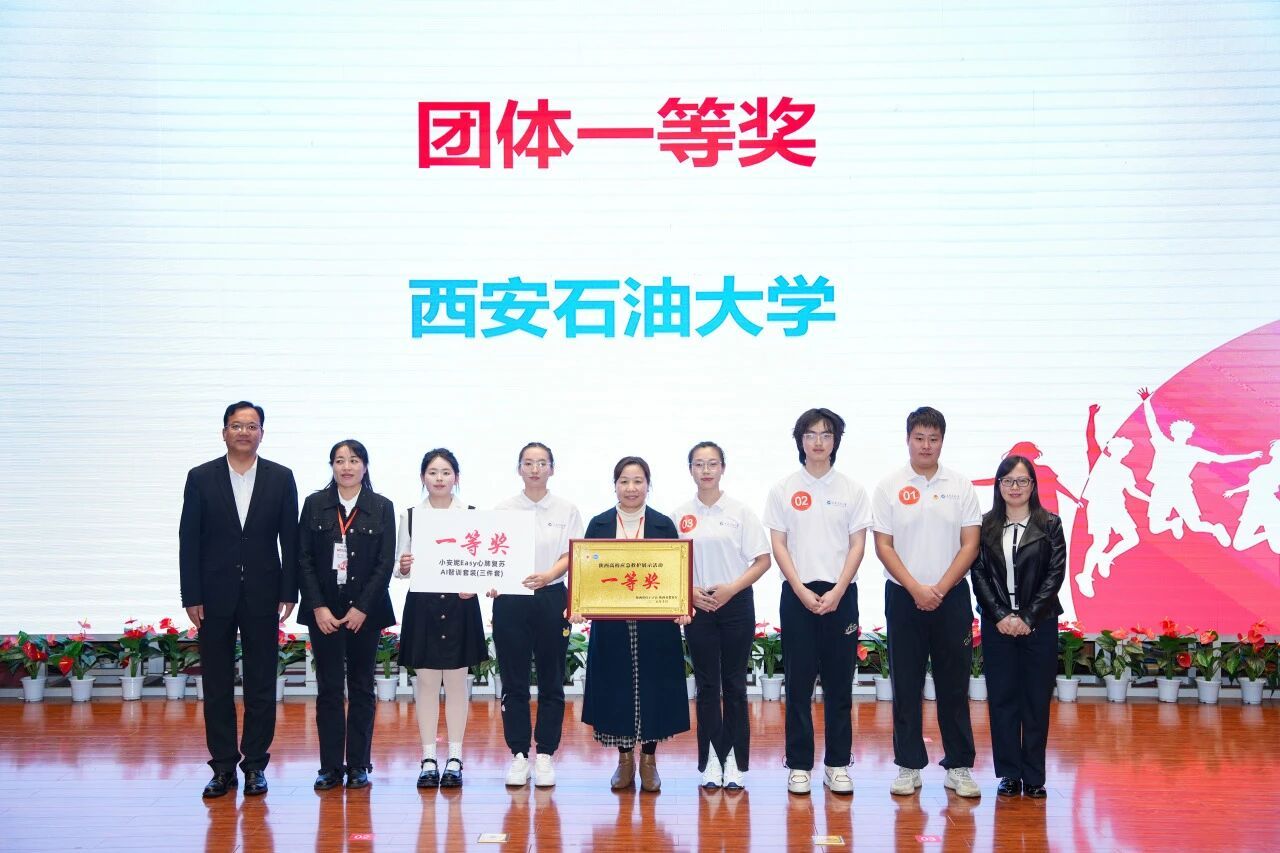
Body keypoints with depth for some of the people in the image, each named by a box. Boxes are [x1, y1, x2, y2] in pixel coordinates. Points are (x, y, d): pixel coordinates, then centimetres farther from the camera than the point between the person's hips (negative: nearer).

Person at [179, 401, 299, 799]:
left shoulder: (281, 478, 4)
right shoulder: (201, 478, 2)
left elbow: (290, 538, 4)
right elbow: (189, 540, 1)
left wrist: (289, 593, -3)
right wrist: (191, 596, -5)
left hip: (262, 596, 0)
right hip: (215, 596, 0)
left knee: (261, 685, 4)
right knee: (217, 686, 5)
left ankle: (255, 765, 12)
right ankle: (223, 767, 12)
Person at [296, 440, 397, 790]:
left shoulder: (381, 508, 3)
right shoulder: (315, 504, 5)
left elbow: (386, 563, -1)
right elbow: (303, 559, 1)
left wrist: (362, 608, -9)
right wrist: (318, 607, -8)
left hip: (365, 611, 0)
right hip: (324, 610, 0)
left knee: (361, 688, 5)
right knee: (328, 688, 1)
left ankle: (358, 765, 11)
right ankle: (330, 767, 6)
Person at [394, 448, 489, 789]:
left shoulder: (472, 515, 3)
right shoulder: (410, 516, 5)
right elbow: (400, 567, 7)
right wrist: (403, 567, -15)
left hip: (460, 604, -1)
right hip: (422, 605, 1)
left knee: (456, 680, 3)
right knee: (426, 680, 2)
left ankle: (455, 759, 10)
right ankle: (428, 760, 8)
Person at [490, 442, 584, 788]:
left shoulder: (567, 510, 5)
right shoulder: (503, 510, 6)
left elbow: (571, 554, -1)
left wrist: (548, 576, -19)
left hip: (551, 599, 0)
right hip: (510, 600, 0)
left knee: (551, 682, 3)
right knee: (514, 682, 3)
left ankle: (545, 755, 10)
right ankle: (519, 755, 10)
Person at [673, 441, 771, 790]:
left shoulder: (740, 512, -2)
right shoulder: (680, 515, 4)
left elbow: (762, 560, -3)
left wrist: (732, 588, -14)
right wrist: (689, 591, -9)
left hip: (736, 604, -1)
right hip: (698, 607, 1)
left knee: (734, 685, 4)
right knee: (707, 685, 5)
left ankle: (735, 761, 8)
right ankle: (711, 760, 10)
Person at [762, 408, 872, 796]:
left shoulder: (852, 490, 5)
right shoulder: (784, 489, 4)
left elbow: (857, 546, 2)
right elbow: (779, 546, 1)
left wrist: (836, 593, -9)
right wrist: (803, 592, -9)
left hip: (841, 594, 1)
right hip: (797, 594, 0)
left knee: (839, 684, 4)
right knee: (798, 684, 2)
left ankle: (837, 764, 12)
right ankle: (799, 765, 8)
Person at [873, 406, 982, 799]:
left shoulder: (960, 486, 4)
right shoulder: (889, 487, 2)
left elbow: (970, 545, 0)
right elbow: (883, 545, -2)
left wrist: (940, 589, -10)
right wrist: (916, 589, -11)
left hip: (951, 597, 1)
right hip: (903, 597, 0)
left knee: (954, 685, 4)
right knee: (906, 685, 4)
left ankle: (959, 766, 11)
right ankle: (909, 766, 11)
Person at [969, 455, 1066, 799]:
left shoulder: (1050, 525, 2)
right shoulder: (986, 526, 5)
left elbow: (1055, 574, -3)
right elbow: (978, 574, 1)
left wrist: (1028, 617, -11)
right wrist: (1000, 616, -9)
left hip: (1039, 625, -1)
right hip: (997, 625, 1)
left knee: (1036, 700, 2)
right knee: (1002, 699, 3)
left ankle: (1034, 777, 9)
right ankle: (1009, 774, 10)